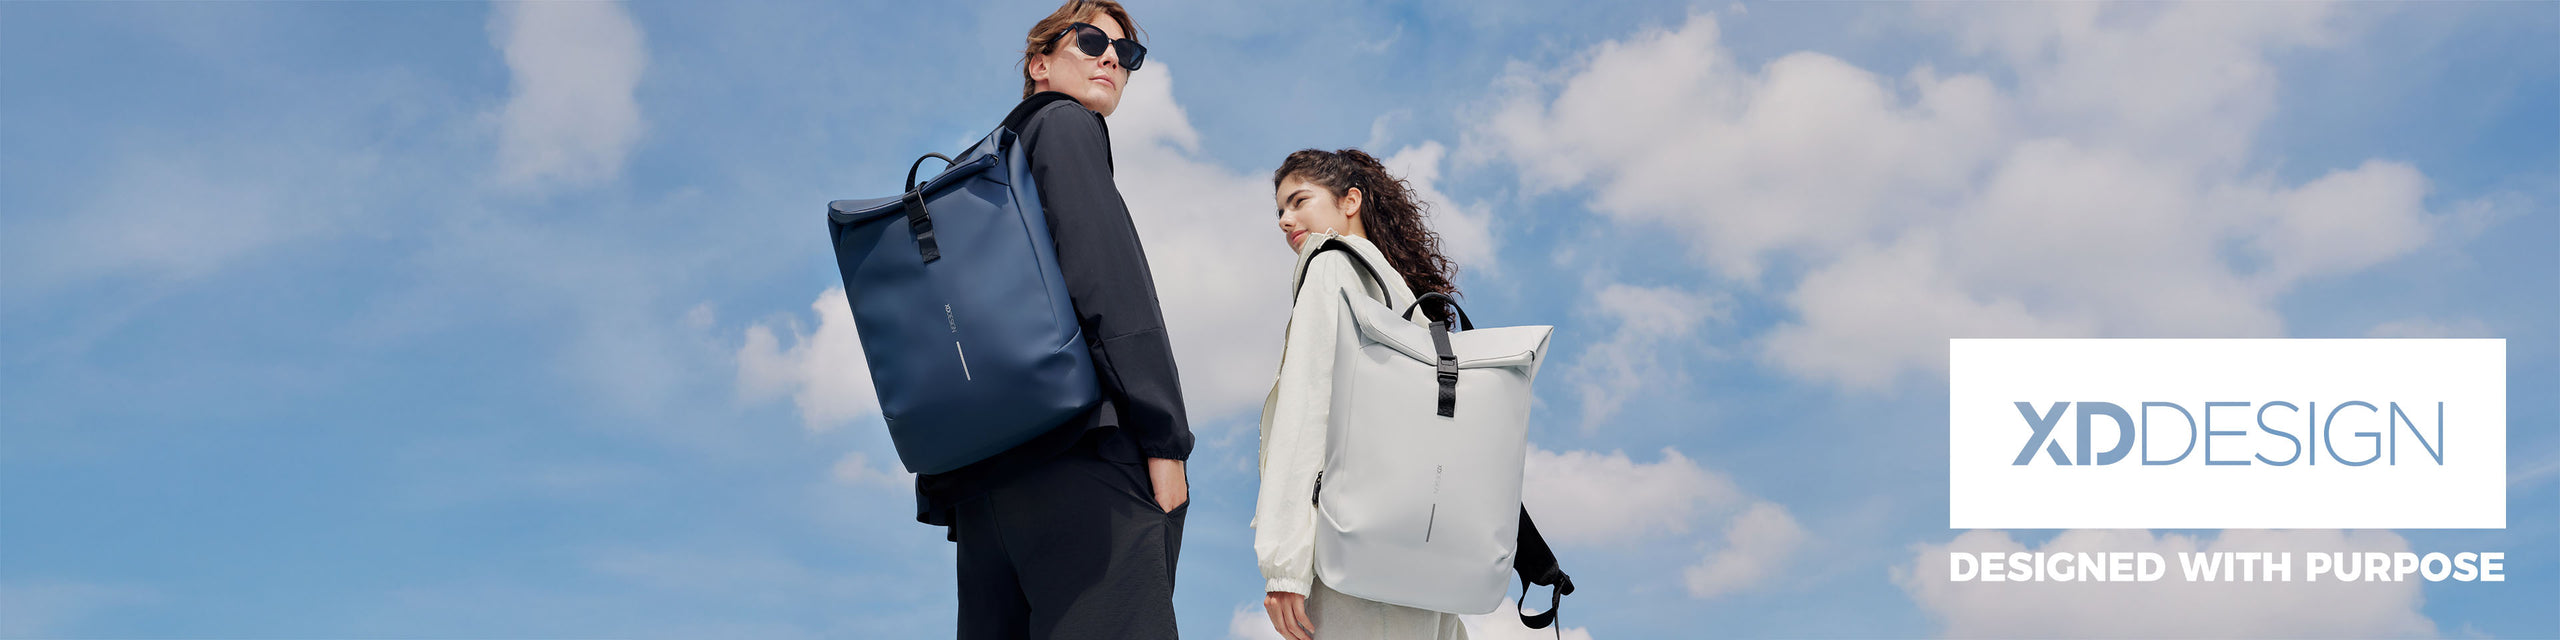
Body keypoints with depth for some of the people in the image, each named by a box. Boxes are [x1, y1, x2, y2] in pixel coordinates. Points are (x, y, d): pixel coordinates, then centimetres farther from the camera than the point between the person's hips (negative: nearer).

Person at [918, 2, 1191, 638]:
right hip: (1078, 448, -9)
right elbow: (1108, 283, -10)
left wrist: (940, 491, 23)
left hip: (979, 477, 9)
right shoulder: (1065, 126, 5)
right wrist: (1164, 441, -13)